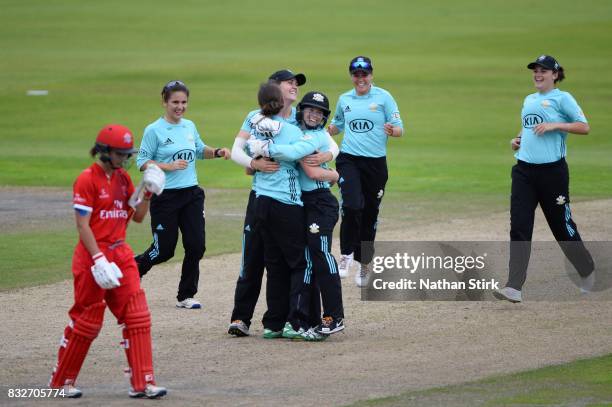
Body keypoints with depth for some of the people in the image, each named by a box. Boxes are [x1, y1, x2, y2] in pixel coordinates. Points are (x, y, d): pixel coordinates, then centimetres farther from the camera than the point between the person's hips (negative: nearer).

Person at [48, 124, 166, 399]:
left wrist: (148, 192, -2)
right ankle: (61, 382, 16)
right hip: (92, 255, -7)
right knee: (87, 320, 1)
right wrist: (98, 260, -23)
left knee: (137, 317, -2)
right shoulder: (87, 179, -12)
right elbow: (82, 225, -17)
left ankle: (142, 383, 0)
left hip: (121, 255, 7)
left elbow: (137, 217, 14)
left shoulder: (123, 178, 11)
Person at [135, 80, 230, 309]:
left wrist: (217, 152, 6)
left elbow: (200, 150, 25)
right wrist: (169, 166, -21)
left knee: (196, 246, -1)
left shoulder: (189, 127, 8)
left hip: (191, 194, 5)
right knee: (164, 249, -1)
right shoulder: (154, 130, -9)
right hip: (165, 197, -5)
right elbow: (142, 162, -10)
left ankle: (186, 296, 11)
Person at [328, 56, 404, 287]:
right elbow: (336, 127, 25)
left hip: (376, 163, -1)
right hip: (348, 161, 1)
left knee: (370, 214, 9)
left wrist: (392, 131, -27)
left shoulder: (383, 97, -1)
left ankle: (364, 263, 26)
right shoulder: (344, 100, 9)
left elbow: (399, 129, -4)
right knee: (352, 206, -23)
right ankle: (346, 255, -8)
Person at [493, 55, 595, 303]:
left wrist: (554, 125, -18)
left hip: (552, 169, -5)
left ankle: (587, 272, 30)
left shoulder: (562, 98, -2)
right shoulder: (529, 100, 18)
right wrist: (517, 140, 12)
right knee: (519, 228, -7)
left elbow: (584, 127, -10)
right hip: (524, 171, 6)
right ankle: (514, 287, -14)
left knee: (562, 226, 4)